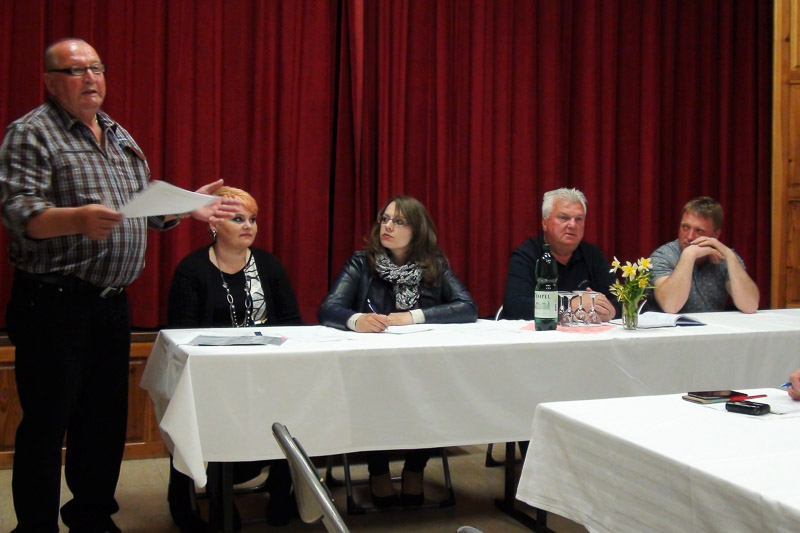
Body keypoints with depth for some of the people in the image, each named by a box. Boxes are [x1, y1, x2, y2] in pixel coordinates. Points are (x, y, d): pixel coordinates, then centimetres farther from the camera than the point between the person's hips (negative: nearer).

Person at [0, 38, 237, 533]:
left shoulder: (120, 137, 17)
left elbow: (145, 208, 24)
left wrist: (186, 208, 10)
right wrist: (79, 219, -34)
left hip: (113, 304, 7)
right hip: (54, 306, -7)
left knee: (106, 418, 14)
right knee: (47, 425, 0)